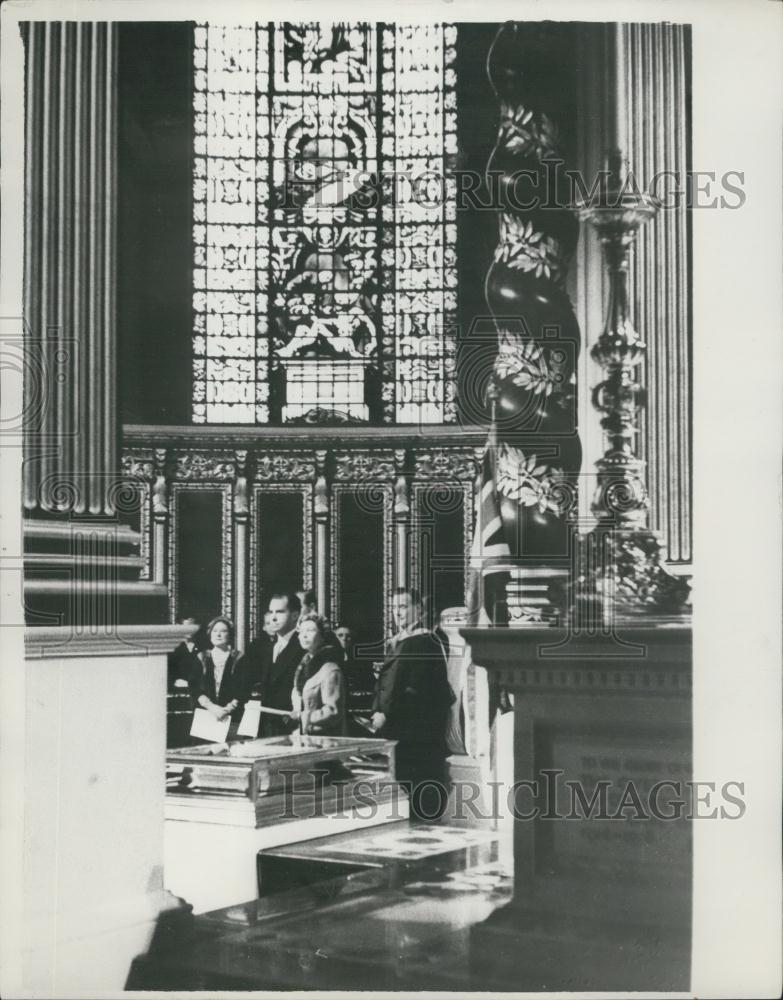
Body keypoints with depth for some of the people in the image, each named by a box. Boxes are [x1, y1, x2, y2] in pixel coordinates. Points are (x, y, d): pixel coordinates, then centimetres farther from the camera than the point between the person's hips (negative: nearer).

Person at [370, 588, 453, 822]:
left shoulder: (425, 643, -10)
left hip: (416, 735, -9)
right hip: (392, 732, 9)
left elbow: (416, 690, -17)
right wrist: (377, 712, 7)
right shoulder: (394, 644, 18)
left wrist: (386, 715, -16)